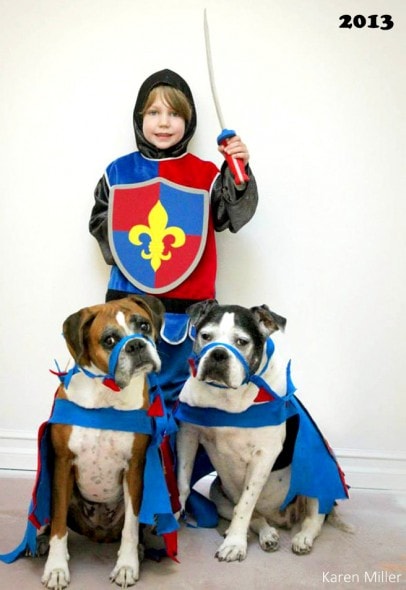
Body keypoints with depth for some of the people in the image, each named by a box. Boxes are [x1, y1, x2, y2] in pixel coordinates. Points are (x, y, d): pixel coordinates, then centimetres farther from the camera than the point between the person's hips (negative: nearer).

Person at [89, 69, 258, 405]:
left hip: (188, 301, -1)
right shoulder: (119, 172, 5)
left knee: (177, 390, 11)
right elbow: (98, 221, 11)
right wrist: (121, 249, -7)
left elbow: (233, 217, -4)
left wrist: (238, 173, -16)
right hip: (129, 296, 1)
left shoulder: (205, 174, 1)